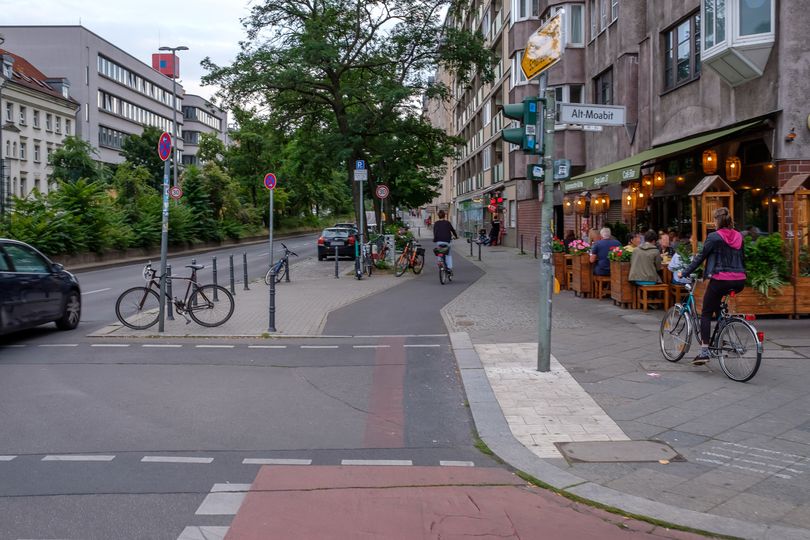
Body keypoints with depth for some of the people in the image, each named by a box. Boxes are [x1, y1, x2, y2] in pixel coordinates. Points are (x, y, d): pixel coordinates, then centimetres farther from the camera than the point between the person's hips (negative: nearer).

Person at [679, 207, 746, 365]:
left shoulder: (714, 237, -6)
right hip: (739, 282, 6)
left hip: (720, 279, -6)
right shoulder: (738, 236, 11)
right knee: (717, 306, 32)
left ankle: (704, 352, -4)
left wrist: (684, 273, 3)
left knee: (706, 313, 3)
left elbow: (700, 258, -5)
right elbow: (742, 258, 19)